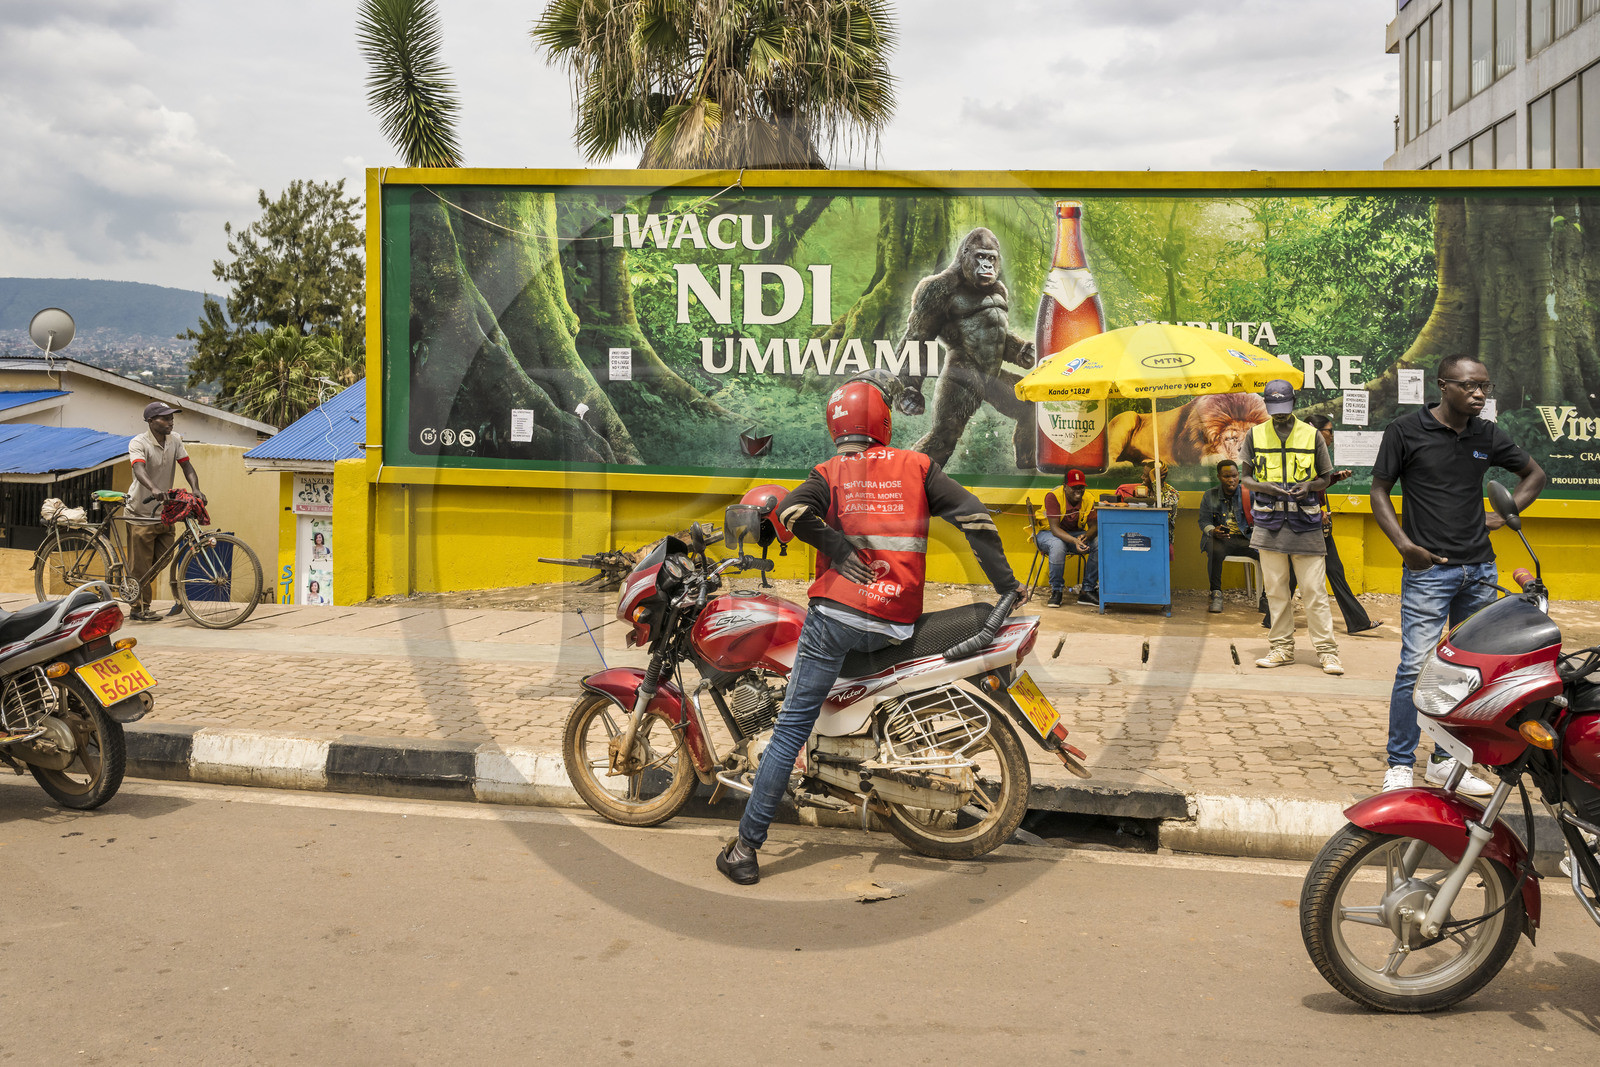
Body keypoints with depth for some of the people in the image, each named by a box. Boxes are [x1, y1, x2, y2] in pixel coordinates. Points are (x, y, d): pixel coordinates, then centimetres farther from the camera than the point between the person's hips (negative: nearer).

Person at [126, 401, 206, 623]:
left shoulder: (175, 440, 3)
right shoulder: (138, 443, -15)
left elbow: (187, 466, 0)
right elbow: (139, 469, -31)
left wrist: (196, 489, -19)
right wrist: (154, 489, -50)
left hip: (164, 513, 6)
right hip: (141, 513, -6)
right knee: (141, 564, -1)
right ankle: (140, 609, 9)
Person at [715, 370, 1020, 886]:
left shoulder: (829, 473, 7)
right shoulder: (917, 466, 10)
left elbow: (791, 509, -14)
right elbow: (975, 517, 2)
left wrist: (840, 550, -10)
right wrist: (1006, 583, 4)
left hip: (838, 608, -2)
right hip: (897, 624, 2)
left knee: (792, 727, 1)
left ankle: (746, 846, 1)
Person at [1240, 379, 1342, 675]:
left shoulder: (1311, 435, 6)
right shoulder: (1256, 435, 8)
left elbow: (1325, 479, 11)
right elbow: (1246, 478, 10)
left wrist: (1308, 486, -11)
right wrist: (1268, 487, -11)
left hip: (1305, 521, -1)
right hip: (1269, 522, 2)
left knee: (1314, 590, -4)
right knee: (1275, 589, 5)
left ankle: (1327, 651, 1)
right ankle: (1283, 648, 14)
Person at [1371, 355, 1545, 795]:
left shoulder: (1488, 436, 9)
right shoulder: (1406, 430, -3)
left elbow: (1534, 473, 25)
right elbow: (1379, 492, 0)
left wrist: (1505, 514, 9)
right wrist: (1405, 545, -12)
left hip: (1480, 569, 5)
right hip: (1428, 568, -5)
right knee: (1417, 667, -11)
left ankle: (1447, 759, 19)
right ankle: (1400, 764, -1)